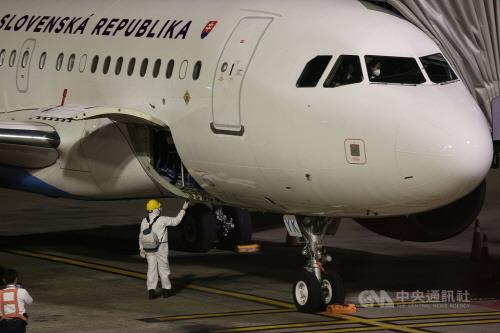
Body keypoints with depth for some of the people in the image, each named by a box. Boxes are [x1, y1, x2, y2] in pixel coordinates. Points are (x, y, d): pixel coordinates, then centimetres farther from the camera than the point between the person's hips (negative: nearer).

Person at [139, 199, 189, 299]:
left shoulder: (144, 221, -2)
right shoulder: (162, 220, -15)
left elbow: (141, 236, 2)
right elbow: (176, 221, -4)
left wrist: (141, 249, 11)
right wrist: (183, 209, 5)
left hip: (149, 249, 4)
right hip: (161, 248, -4)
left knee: (151, 269, 6)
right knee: (163, 268, 9)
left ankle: (151, 291, -2)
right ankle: (166, 290, 18)